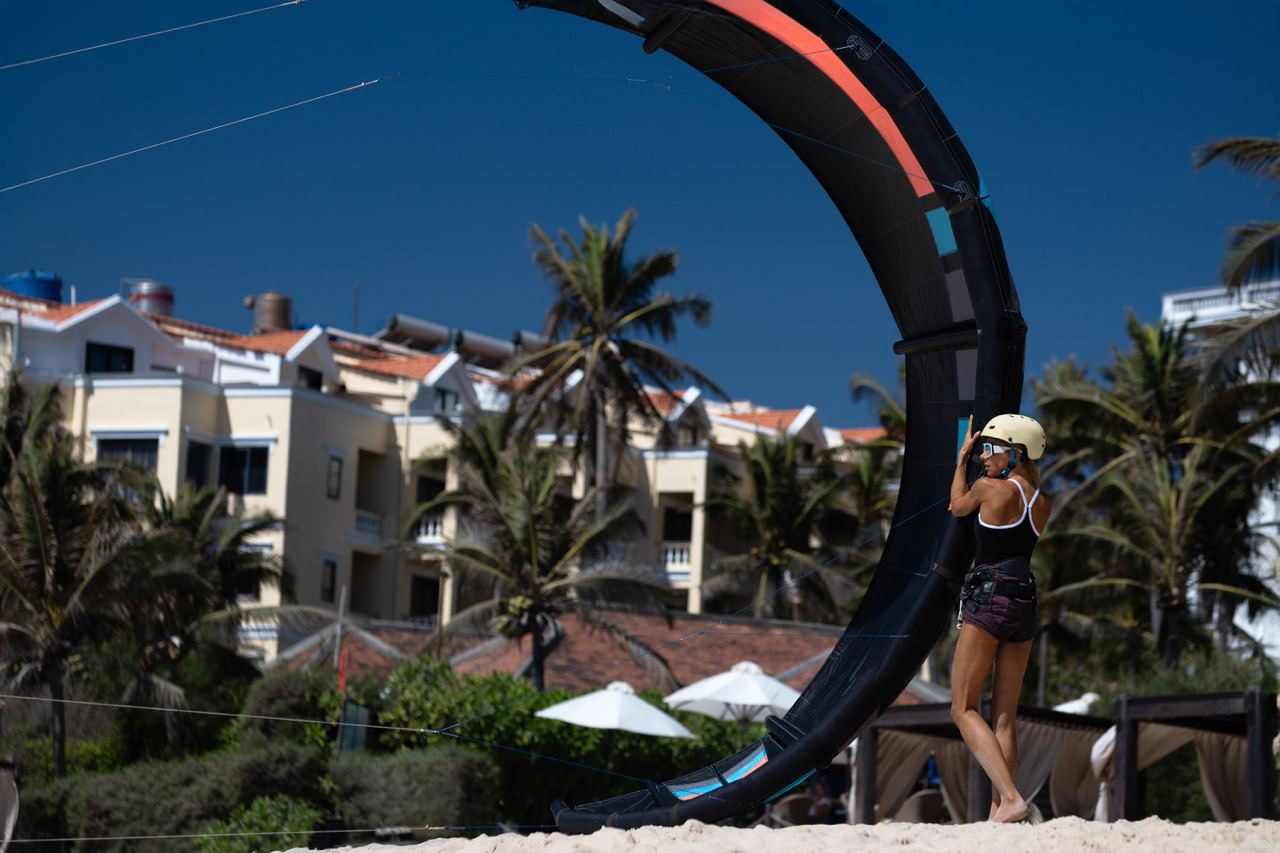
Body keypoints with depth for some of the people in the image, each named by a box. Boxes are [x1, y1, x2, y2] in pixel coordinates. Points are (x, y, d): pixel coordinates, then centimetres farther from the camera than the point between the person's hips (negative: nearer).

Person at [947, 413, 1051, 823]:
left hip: (989, 600, -7)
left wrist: (962, 458, 25)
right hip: (1025, 602, 7)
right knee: (1005, 718, 10)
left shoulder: (988, 488, -8)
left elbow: (958, 507, 14)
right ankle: (998, 811, 7)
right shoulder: (1043, 503, 9)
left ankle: (1010, 797, -21)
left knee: (963, 708, -4)